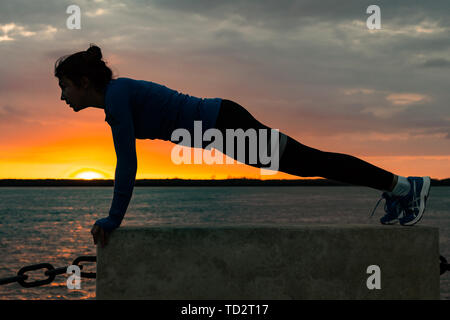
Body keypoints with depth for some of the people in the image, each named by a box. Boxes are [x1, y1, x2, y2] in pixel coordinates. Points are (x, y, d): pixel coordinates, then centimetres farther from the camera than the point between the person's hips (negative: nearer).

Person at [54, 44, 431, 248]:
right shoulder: (113, 100, 10)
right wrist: (112, 215, 17)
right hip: (218, 128, 8)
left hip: (225, 124, -8)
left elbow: (128, 163, -22)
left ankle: (405, 185, 8)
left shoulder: (116, 94, -18)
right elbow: (125, 163, 17)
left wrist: (114, 218, -16)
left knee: (310, 162, -3)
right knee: (308, 163, 15)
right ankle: (395, 190, 26)